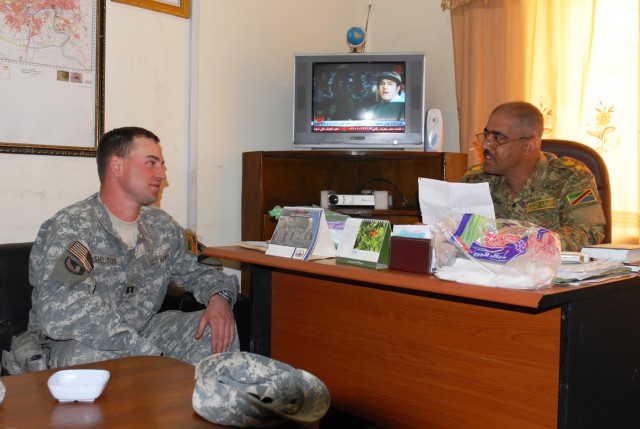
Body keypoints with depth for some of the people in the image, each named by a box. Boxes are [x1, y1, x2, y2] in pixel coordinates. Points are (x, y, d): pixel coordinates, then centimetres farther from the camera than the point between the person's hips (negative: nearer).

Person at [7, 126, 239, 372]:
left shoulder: (163, 226, 2)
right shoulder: (71, 226, -19)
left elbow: (197, 272, 16)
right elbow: (58, 314, -32)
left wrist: (219, 297, -10)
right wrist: (147, 352, -34)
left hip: (143, 332, 6)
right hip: (76, 345, -5)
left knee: (219, 328, -9)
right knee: (92, 354, -37)